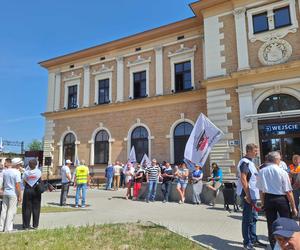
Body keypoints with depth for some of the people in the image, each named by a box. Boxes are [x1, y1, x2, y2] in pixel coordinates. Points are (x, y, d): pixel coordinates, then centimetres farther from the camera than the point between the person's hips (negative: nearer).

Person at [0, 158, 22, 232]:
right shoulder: (16, 172, -16)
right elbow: (17, 185, -17)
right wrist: (20, 196, -10)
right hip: (13, 194, -5)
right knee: (11, 211, 3)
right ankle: (8, 228, 9)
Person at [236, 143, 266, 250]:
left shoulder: (250, 162, 15)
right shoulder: (245, 162, -17)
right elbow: (243, 179, -23)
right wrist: (247, 195, -23)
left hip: (252, 194, 10)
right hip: (248, 194, -10)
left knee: (253, 218, 19)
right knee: (247, 219, 0)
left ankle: (253, 240, 32)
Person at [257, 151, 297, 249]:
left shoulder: (261, 172, -3)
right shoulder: (282, 172, -13)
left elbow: (261, 190, 4)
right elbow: (288, 191, -10)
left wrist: (263, 203, 15)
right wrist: (293, 207, -1)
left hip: (268, 199, 4)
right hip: (281, 199, -3)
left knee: (271, 224, 13)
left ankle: (273, 246, 26)